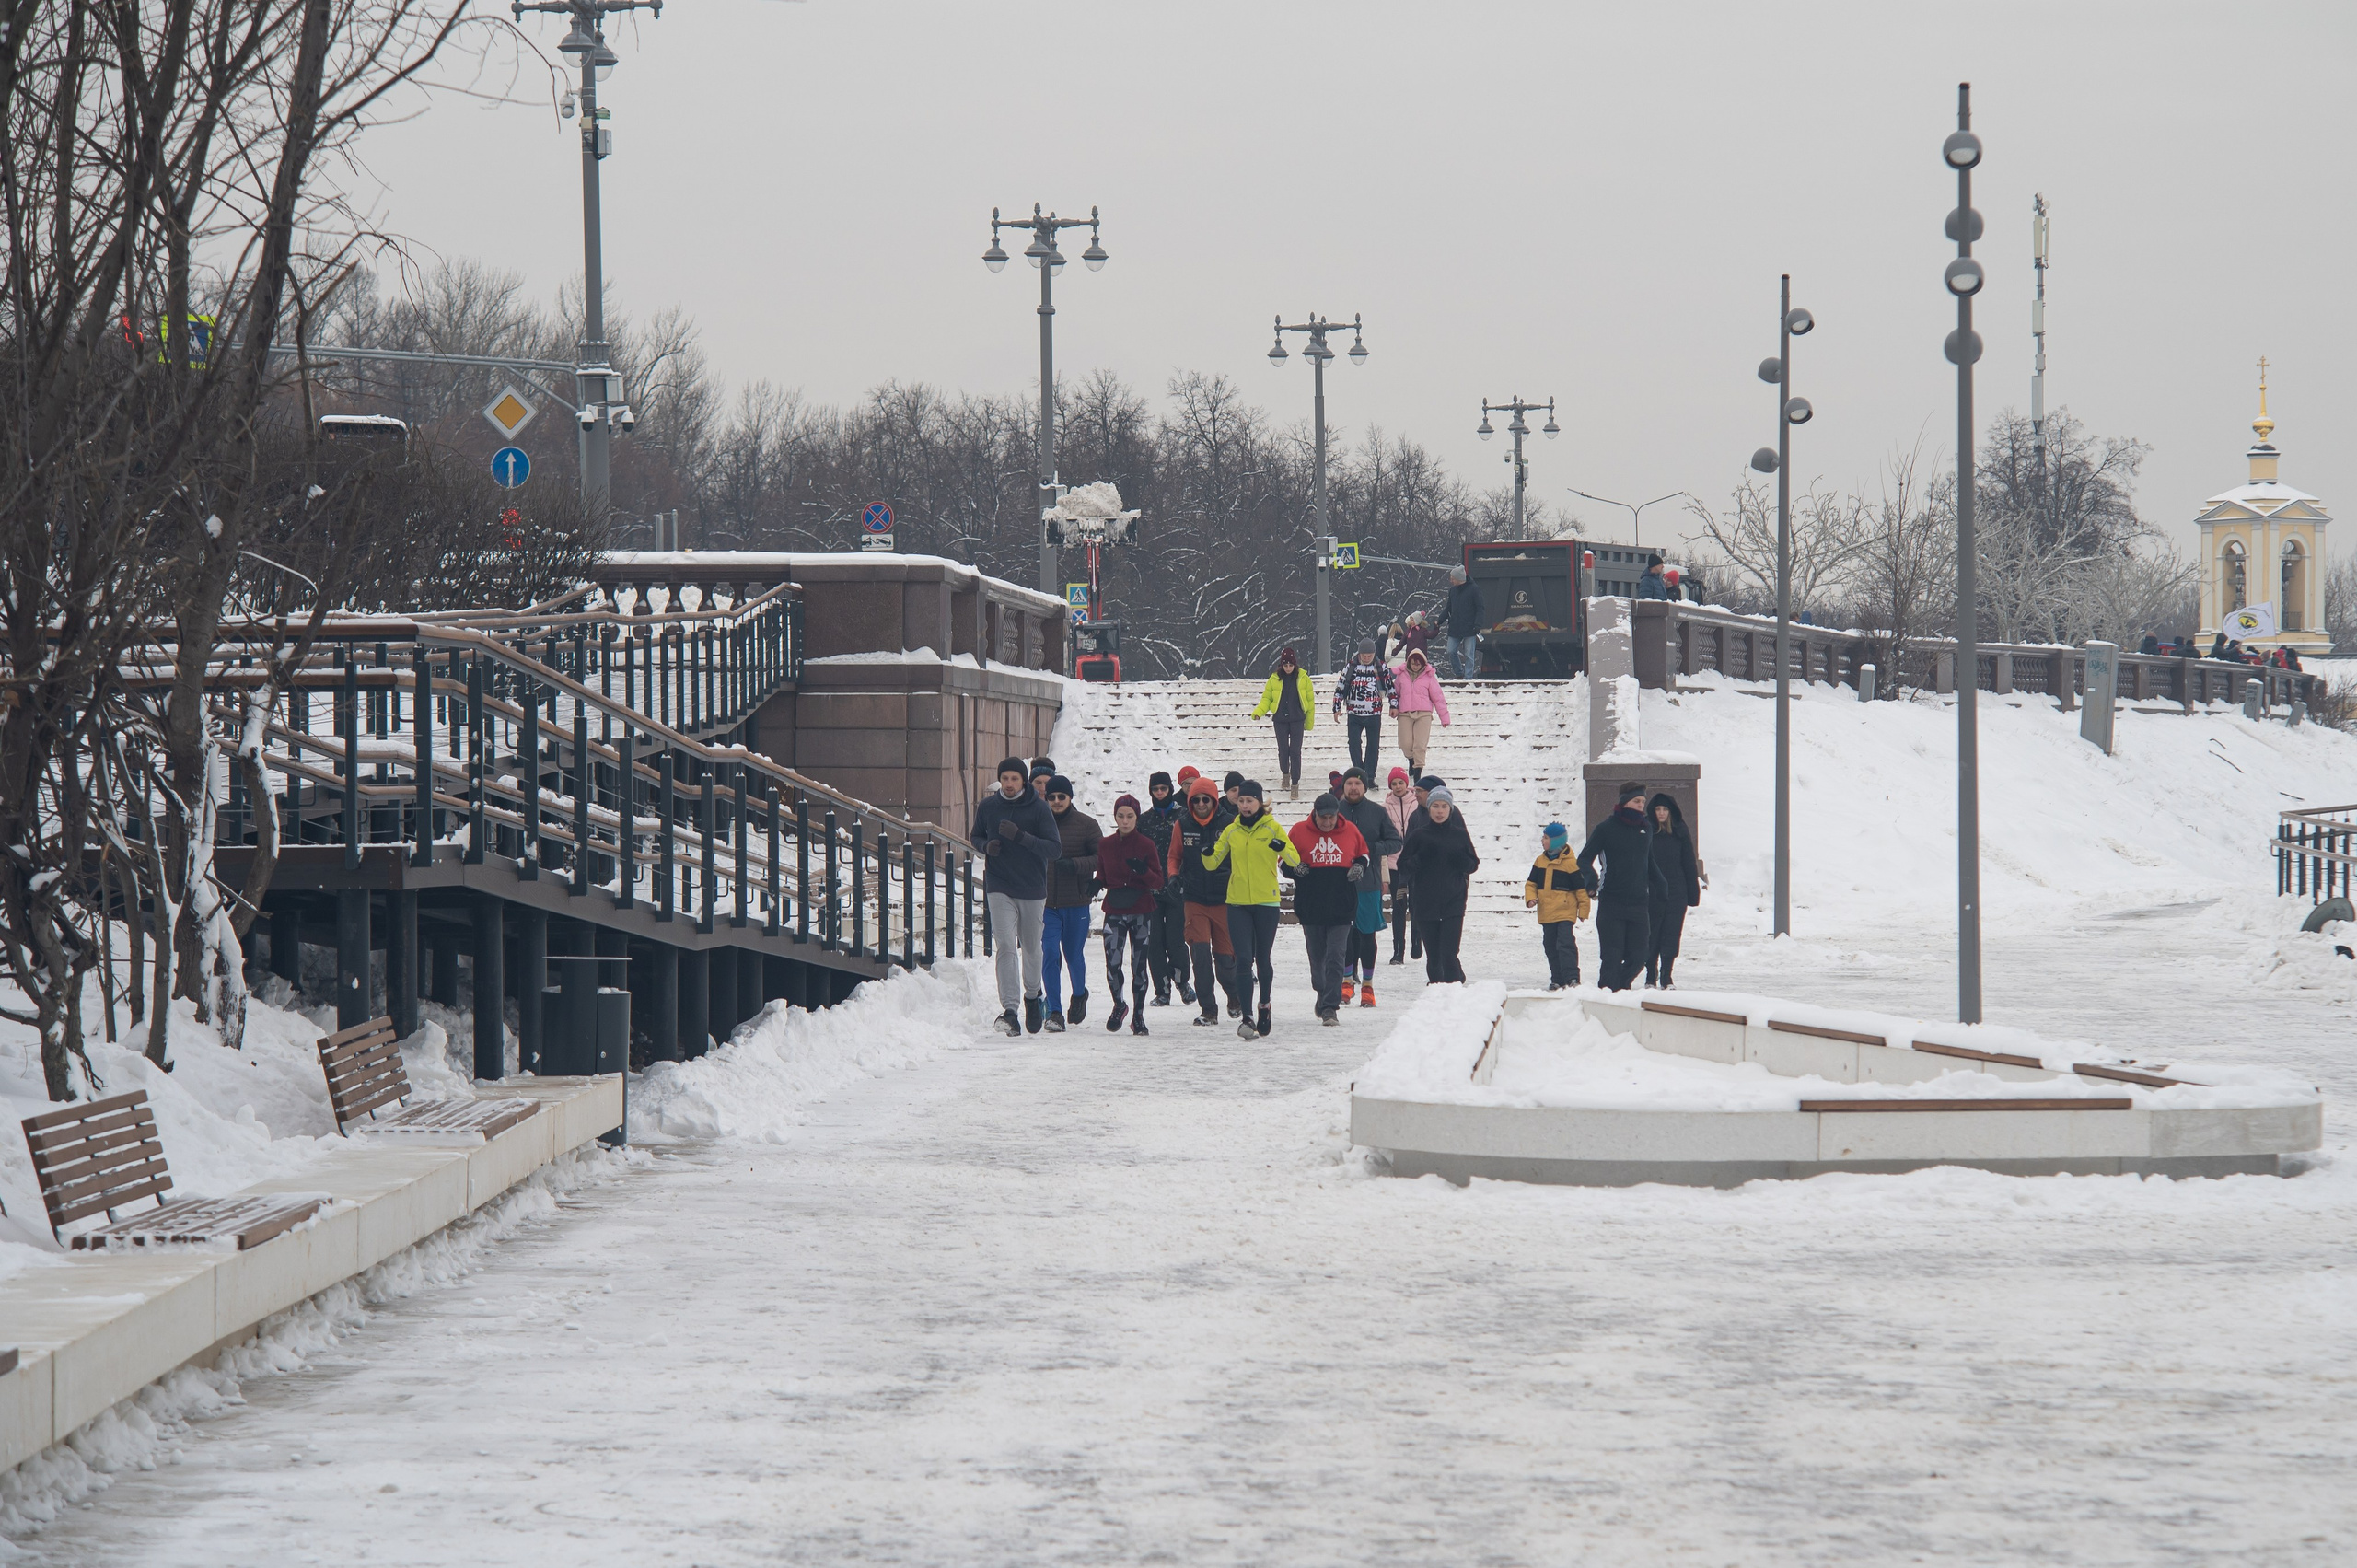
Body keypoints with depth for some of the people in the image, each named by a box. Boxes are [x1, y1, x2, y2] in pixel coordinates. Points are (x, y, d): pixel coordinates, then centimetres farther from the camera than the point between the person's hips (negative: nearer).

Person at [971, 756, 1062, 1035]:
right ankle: (1010, 1009, -22)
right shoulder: (987, 807, 1)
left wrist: (1020, 836, -25)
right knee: (1006, 946, -14)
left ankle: (1032, 996, 40)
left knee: (1031, 947, 14)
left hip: (1033, 889, 0)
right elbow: (976, 837, 16)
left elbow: (1054, 849, -12)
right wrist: (986, 847, -8)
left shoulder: (1039, 808, -7)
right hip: (999, 889, 0)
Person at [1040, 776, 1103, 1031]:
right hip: (1046, 903, 1)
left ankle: (1079, 994, 39)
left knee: (1074, 955, 9)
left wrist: (1075, 865, -20)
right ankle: (1054, 1012, -6)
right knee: (1050, 955, -9)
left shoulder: (1086, 824, -1)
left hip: (1076, 903, -1)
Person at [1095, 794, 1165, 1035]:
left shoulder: (1146, 845, -1)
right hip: (1115, 913, 1)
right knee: (1112, 963, -12)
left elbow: (1158, 883, -1)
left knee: (1139, 965, 3)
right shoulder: (1106, 846, 5)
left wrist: (1143, 871, -21)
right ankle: (1119, 1005, 14)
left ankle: (1138, 1015, 17)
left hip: (1141, 912, -1)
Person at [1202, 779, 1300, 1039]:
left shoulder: (1271, 828, -2)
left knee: (1262, 960, 10)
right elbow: (1213, 863, 9)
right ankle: (1247, 1018, -13)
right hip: (1238, 903, 2)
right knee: (1243, 960, -9)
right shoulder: (1231, 831, 7)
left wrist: (1282, 847, -29)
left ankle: (1264, 1005, 35)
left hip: (1266, 902, -2)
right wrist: (1207, 852, -14)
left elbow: (1295, 860, -8)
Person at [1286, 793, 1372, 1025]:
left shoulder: (1350, 831, 3)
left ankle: (1330, 1007, -11)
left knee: (1335, 958, -10)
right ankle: (1323, 996, 34)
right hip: (1310, 907, 1)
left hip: (1341, 907, -1)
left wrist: (1360, 866, -2)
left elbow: (1365, 855, 19)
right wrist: (1294, 868, -11)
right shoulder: (1299, 831, 0)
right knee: (1317, 957, 12)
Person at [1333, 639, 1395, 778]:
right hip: (1354, 713, 0)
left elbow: (1390, 686, 10)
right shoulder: (1350, 667, 0)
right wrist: (1337, 708, 3)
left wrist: (1394, 705, 5)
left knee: (1373, 746, 3)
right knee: (1354, 743, -8)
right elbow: (1340, 688, 6)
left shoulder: (1381, 667, 1)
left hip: (1374, 714, 0)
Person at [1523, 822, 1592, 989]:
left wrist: (1583, 910, -4)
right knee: (1550, 947, 10)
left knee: (1565, 944, -18)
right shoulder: (1540, 861, 10)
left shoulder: (1570, 863, -9)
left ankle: (1572, 978, -19)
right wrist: (1530, 898, -4)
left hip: (1565, 913, -7)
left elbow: (1581, 888, -5)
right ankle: (1557, 980, 18)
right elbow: (1531, 883, 16)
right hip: (1547, 914, 7)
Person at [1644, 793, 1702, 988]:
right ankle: (1651, 977, 9)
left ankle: (1666, 976, 6)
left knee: (1671, 935, 0)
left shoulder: (1680, 833, 5)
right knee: (1651, 936, 0)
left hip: (1676, 893, 1)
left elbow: (1689, 864, 8)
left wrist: (1693, 893, 4)